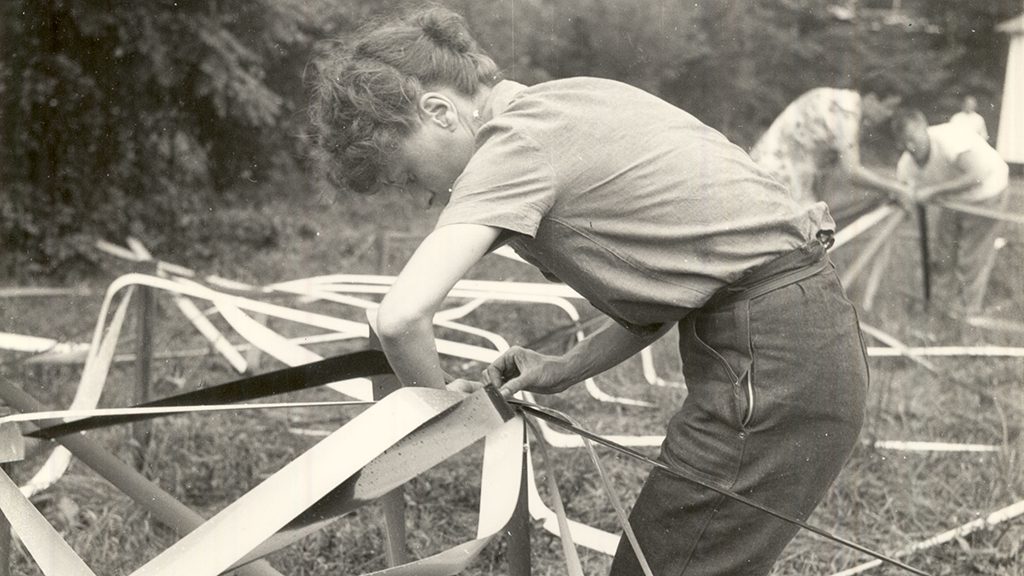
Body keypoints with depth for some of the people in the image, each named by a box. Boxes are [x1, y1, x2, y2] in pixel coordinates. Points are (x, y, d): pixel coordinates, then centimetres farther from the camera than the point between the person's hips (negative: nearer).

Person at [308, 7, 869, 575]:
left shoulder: (515, 144, -13)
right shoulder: (570, 100, 15)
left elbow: (400, 315, -24)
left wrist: (438, 395, -3)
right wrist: (566, 369, 12)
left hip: (774, 360, -10)